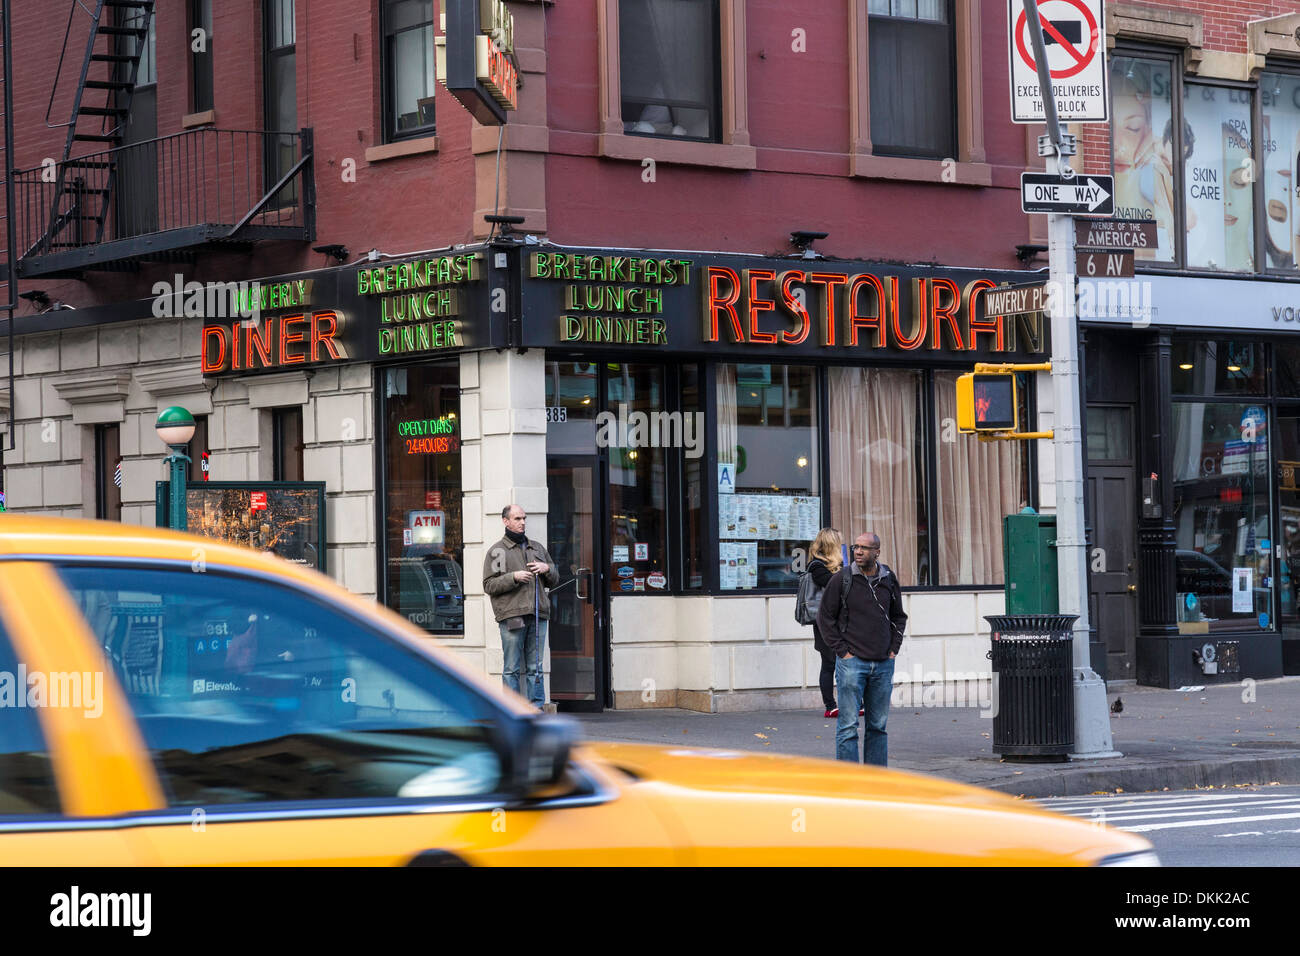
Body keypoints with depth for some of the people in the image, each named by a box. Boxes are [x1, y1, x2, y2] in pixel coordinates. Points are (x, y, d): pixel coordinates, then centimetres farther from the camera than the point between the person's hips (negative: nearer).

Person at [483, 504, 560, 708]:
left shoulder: (537, 548, 20)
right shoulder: (496, 551, 6)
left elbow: (554, 580, 24)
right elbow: (489, 586, -1)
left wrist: (547, 569, 2)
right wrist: (513, 577, -13)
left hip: (538, 615, 4)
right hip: (511, 615, -4)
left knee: (536, 667, 5)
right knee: (511, 668, -3)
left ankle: (537, 707, 8)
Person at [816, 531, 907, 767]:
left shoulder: (889, 580, 7)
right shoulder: (841, 579, -5)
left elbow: (899, 617, 20)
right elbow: (825, 617, 0)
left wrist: (894, 648, 8)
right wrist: (841, 650, -7)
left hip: (883, 664, 4)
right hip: (852, 662, -4)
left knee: (878, 725, 9)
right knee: (848, 725, -6)